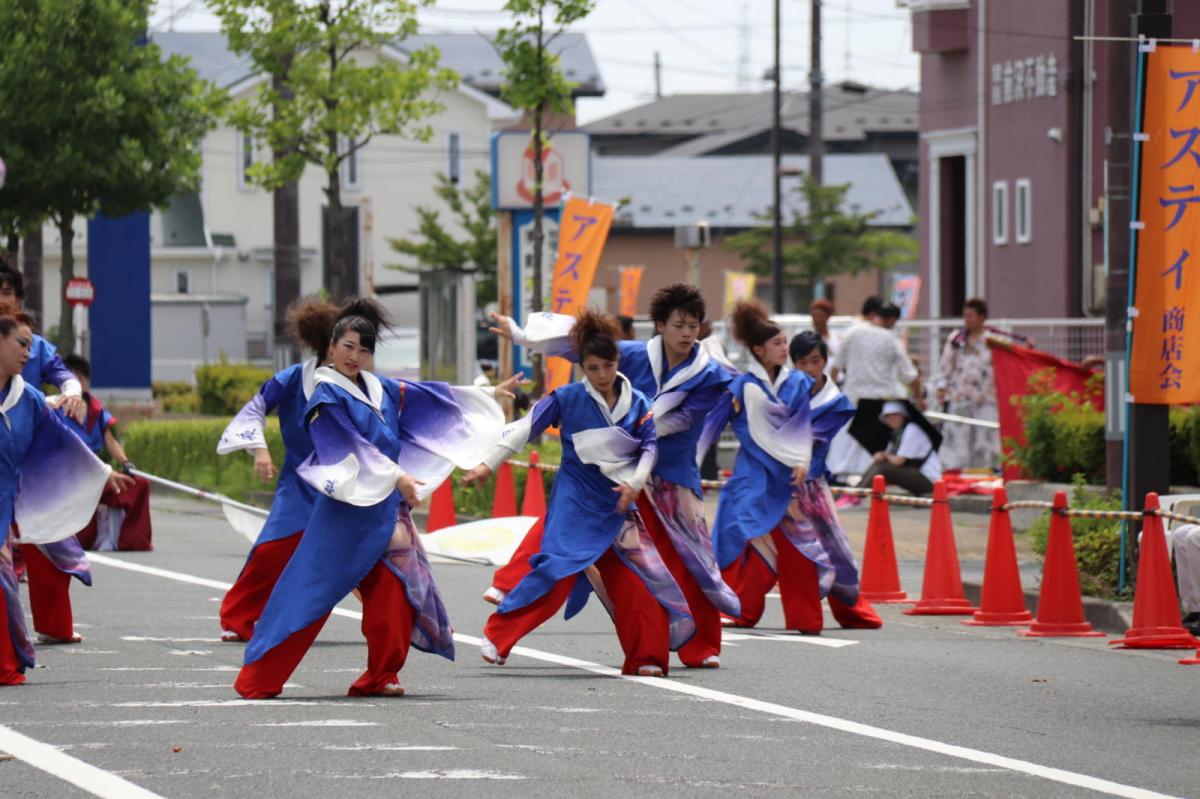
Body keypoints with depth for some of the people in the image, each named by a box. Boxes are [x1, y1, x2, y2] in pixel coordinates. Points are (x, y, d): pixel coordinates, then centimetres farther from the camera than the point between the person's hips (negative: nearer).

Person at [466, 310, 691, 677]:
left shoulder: (637, 403, 2)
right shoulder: (567, 398, -6)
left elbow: (650, 446, 5)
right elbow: (525, 428, -4)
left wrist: (634, 484, -10)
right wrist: (488, 464, -7)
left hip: (618, 502, 4)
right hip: (575, 499, -4)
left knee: (637, 578, 2)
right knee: (558, 568, -16)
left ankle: (646, 657, 12)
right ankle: (498, 636, -8)